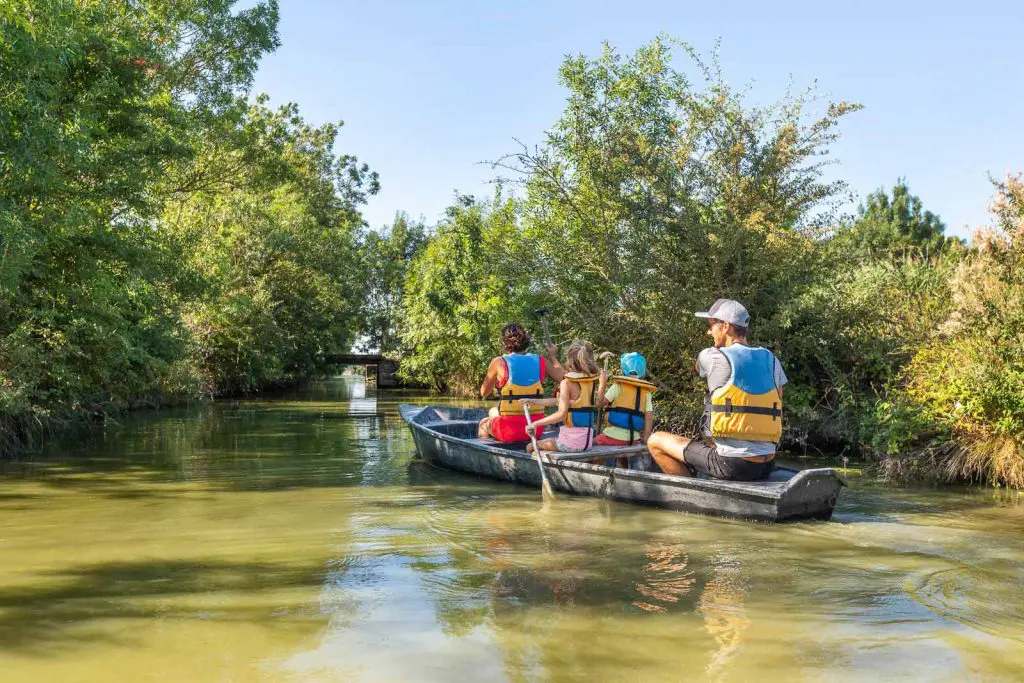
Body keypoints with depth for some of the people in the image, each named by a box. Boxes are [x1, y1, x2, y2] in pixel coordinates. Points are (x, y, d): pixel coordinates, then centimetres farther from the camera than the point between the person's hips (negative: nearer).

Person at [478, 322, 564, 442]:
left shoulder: (499, 363, -8)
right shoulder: (540, 361, -1)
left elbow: (484, 393, 3)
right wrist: (553, 357, 24)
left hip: (510, 431, -4)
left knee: (483, 424, 32)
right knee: (493, 412, 33)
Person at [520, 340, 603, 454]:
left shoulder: (567, 383, -15)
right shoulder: (592, 381, 5)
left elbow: (561, 414, -23)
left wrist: (535, 423, -17)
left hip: (570, 443, -7)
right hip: (587, 441, 7)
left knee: (530, 447, 14)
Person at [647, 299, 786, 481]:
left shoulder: (712, 357, -7)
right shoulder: (770, 360, 9)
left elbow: (699, 368, 19)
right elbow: (778, 414, 12)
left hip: (730, 465, -7)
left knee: (655, 441, 6)